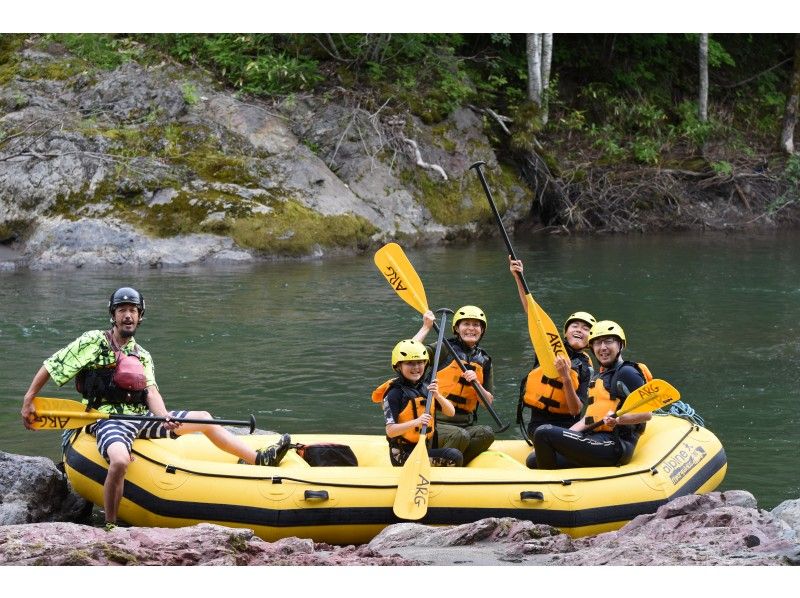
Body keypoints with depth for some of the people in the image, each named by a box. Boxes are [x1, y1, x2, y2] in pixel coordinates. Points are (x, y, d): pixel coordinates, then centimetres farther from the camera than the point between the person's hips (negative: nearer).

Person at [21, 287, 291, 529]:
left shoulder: (142, 356, 17)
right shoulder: (93, 342, 0)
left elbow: (152, 392, 4)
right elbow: (50, 366, -1)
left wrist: (164, 418, -17)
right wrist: (28, 401, -9)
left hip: (140, 417, 7)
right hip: (107, 418, -7)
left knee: (204, 418, 7)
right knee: (120, 460, -40)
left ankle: (260, 459, 15)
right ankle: (110, 528, -28)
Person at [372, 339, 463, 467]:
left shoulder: (426, 388, 9)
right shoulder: (394, 393, -11)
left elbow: (451, 412, 1)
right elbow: (390, 431, -18)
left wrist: (438, 396, -18)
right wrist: (416, 422, -33)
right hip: (404, 455, -8)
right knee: (454, 457, -22)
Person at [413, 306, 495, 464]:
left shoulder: (484, 360, 15)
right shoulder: (446, 349, 1)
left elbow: (488, 402, 11)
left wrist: (476, 383, -8)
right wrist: (426, 327, -8)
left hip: (466, 424, 5)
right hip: (437, 422, -5)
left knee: (487, 433, -27)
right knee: (460, 436, -34)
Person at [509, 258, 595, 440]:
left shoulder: (585, 369, 4)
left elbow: (576, 410, -6)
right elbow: (532, 312, 1)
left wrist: (566, 378, -20)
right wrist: (518, 278, -7)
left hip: (567, 424, 1)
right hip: (539, 423, -1)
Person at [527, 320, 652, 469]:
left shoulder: (626, 373, -4)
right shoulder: (598, 378, 25)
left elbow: (646, 413, -12)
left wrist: (617, 420, -28)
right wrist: (562, 437, 10)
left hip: (614, 446, -9)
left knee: (544, 432, -19)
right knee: (533, 461, 1)